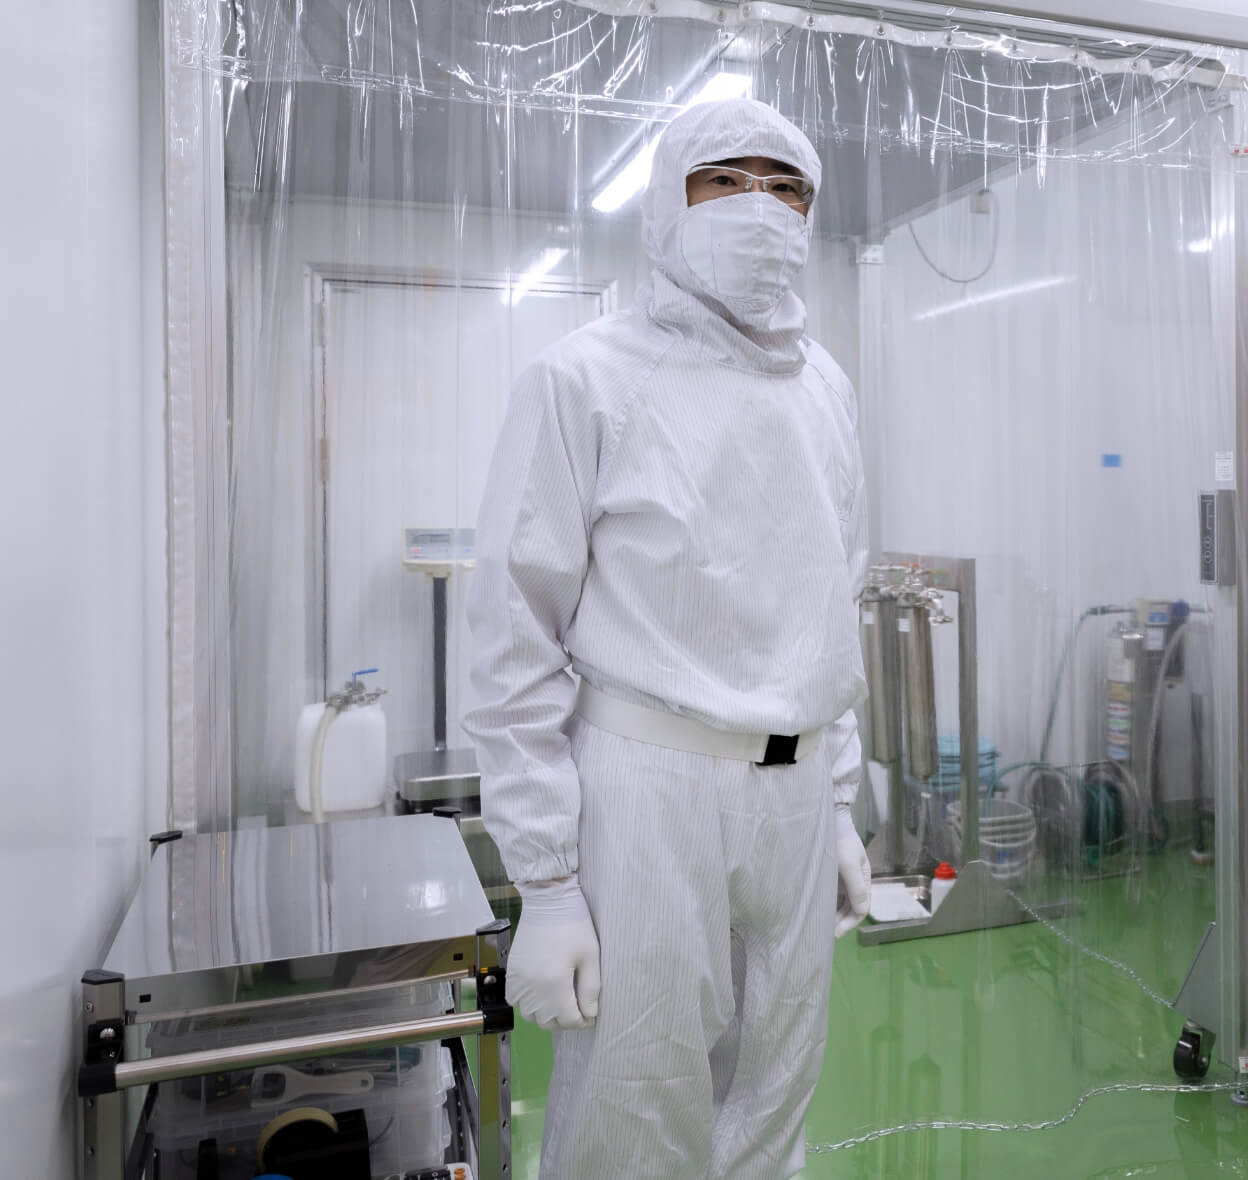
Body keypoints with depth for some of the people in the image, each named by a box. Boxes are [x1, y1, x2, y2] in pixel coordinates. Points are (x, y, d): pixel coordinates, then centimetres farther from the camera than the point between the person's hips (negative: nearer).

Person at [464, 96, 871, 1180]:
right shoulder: (587, 377, -7)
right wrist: (546, 887, -12)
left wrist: (839, 806, 14)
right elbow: (519, 637, -10)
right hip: (647, 788, -5)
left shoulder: (826, 387, 12)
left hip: (796, 791, 6)